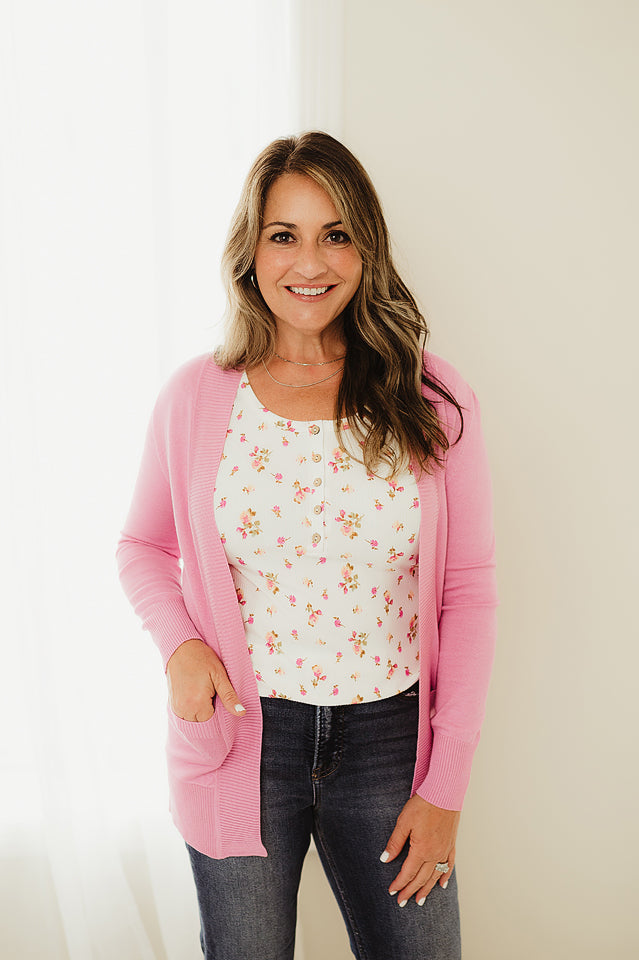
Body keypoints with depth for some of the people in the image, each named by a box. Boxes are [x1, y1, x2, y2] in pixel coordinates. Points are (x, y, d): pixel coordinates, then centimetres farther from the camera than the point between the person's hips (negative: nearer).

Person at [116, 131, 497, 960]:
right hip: (240, 737, 0)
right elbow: (143, 545, 9)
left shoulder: (433, 403, -6)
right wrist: (179, 643, -11)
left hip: (390, 736, 0)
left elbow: (469, 592, -3)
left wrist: (446, 788, -4)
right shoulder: (195, 398, -5)